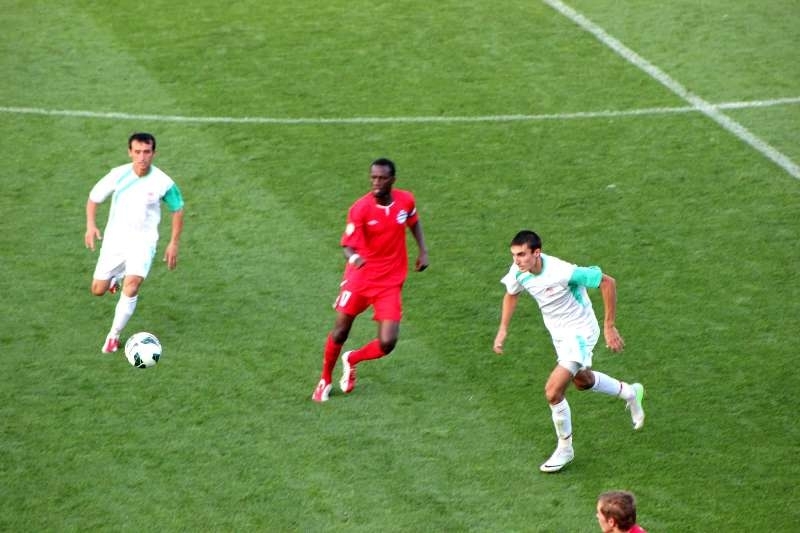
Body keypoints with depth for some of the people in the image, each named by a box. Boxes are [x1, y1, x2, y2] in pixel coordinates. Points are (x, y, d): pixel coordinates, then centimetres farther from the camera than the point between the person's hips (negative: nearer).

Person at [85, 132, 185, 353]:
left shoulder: (163, 182, -14)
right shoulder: (118, 175, -12)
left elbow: (178, 209, 3)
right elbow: (94, 198, 2)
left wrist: (174, 243, 1)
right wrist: (91, 225, -14)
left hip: (143, 241, -2)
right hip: (114, 238, 2)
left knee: (131, 285, -23)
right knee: (98, 290, 5)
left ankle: (114, 335, -6)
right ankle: (115, 277, 43)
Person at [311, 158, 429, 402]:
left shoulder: (406, 200, -5)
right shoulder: (360, 208, -15)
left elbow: (414, 223, 18)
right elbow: (348, 246, -19)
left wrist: (423, 251, 8)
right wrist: (353, 257, -41)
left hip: (390, 282, 2)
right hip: (360, 276, -2)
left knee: (387, 343, -10)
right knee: (340, 332, 2)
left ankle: (351, 360, 23)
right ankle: (325, 380, 29)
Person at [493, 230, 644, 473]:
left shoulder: (563, 272, -34)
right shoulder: (519, 271, -14)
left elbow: (607, 282, -26)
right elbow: (511, 294, 10)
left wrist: (609, 326, -22)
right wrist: (503, 329, 2)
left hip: (580, 332, -8)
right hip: (558, 333, 8)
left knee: (553, 391, -16)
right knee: (582, 381, 28)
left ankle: (565, 449, 6)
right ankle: (630, 393, 56)